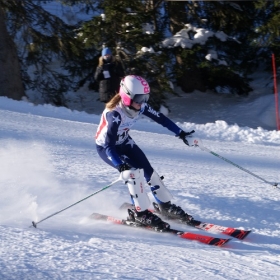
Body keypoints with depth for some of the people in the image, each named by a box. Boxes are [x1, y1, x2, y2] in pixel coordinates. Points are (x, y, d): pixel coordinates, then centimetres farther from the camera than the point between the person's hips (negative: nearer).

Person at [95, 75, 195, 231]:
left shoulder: (140, 106, -18)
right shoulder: (115, 114, -37)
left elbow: (160, 118, -4)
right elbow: (109, 145, -41)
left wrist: (180, 132, -4)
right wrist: (120, 165, -53)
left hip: (124, 142, 6)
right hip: (106, 147, -6)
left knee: (148, 171, 1)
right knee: (133, 172, -23)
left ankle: (166, 206, 17)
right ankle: (140, 213, -10)